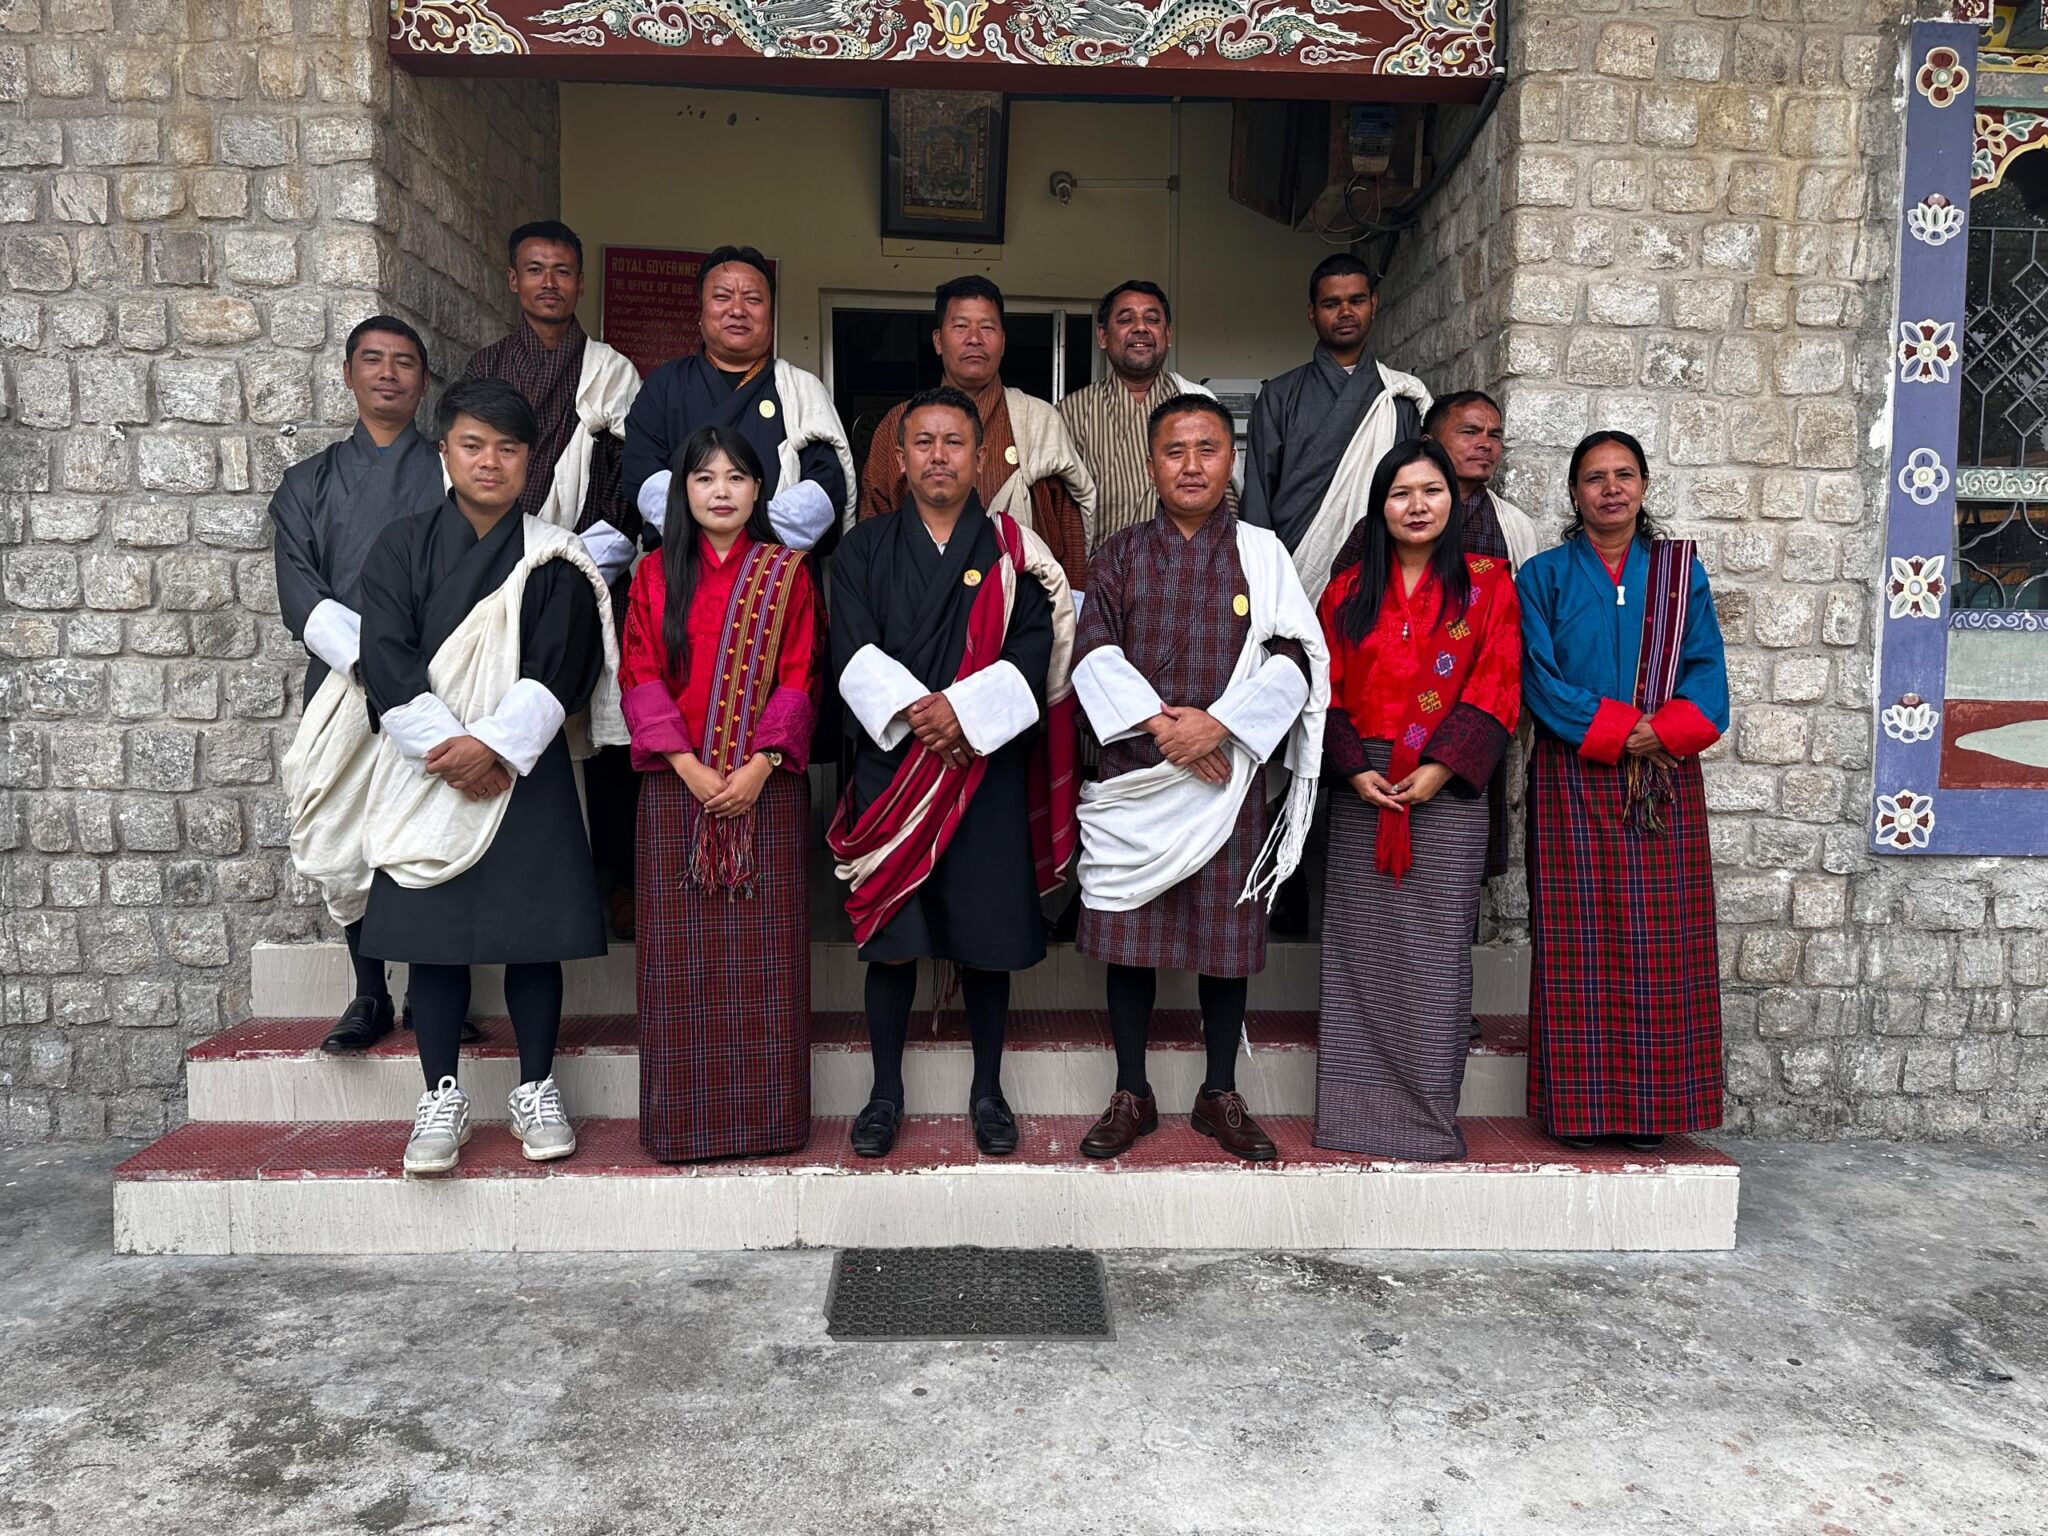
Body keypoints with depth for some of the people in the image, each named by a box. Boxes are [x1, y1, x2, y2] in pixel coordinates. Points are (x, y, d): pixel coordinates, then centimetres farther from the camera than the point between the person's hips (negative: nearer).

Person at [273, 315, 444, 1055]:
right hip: (342, 682, 2)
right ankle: (370, 994, 12)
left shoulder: (452, 475, 13)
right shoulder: (308, 483, 17)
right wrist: (372, 655, -12)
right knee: (341, 850, 0)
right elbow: (300, 598, 5)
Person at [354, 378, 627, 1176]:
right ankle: (442, 1097, 16)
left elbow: (561, 667, -6)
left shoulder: (554, 559, 3)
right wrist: (445, 747, -14)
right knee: (433, 933, 4)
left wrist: (494, 745, -16)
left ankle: (536, 1091, 17)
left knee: (531, 932, 3)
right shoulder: (401, 548, 6)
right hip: (428, 771, 1)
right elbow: (387, 661, -3)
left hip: (525, 772, -1)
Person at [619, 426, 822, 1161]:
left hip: (766, 786, -1)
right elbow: (641, 680, 1)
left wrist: (759, 766, -13)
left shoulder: (787, 572, 6)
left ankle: (768, 1115, 12)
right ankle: (685, 1119, 13)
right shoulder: (655, 576, 9)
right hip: (677, 787, 1)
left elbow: (799, 680, -1)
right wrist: (690, 767, -11)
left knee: (764, 949, 2)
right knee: (681, 950, 3)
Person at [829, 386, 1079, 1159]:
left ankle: (987, 1091, 23)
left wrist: (962, 708, -18)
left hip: (988, 766, 0)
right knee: (890, 938, 4)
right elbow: (855, 652, -3)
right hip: (890, 766, 1)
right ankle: (886, 1091, 21)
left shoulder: (1014, 550, 6)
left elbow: (1034, 651, -5)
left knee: (987, 939, 6)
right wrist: (914, 714, -17)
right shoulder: (863, 549, 8)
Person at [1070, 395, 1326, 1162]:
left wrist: (1218, 721, -17)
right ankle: (1130, 1095, 20)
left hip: (1228, 773, 0)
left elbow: (1294, 659, -4)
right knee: (1128, 934, 5)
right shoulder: (1119, 555, 7)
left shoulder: (1260, 553, 5)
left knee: (1226, 934, 7)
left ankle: (1220, 1095, 23)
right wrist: (1157, 721, -17)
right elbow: (1094, 652, -4)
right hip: (1135, 773, 1)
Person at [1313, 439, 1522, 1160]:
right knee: (1358, 946, 3)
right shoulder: (1348, 590, 12)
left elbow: (1496, 687, -3)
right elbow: (1329, 690, 7)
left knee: (1434, 949, -2)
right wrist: (1354, 769, -7)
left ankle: (1427, 1112, 10)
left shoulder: (1487, 581, 5)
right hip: (1361, 792, 2)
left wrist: (1441, 767, -13)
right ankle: (1357, 1107, 13)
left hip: (1446, 791, -2)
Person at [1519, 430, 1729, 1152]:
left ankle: (1651, 1106, 12)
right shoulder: (1545, 575, 5)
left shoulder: (1679, 570, 11)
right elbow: (1540, 680, -5)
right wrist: (1619, 732, -13)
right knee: (1578, 943, -2)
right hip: (1574, 783, -2)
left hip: (1666, 783, 2)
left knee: (1662, 944, 2)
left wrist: (1663, 732, -15)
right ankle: (1579, 1105, 6)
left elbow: (1707, 673, 3)